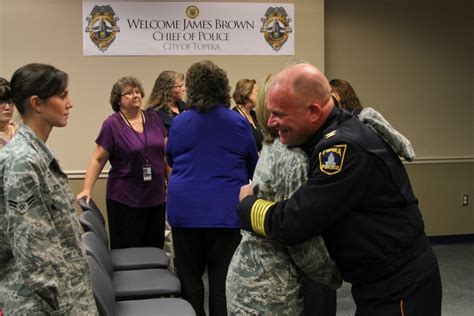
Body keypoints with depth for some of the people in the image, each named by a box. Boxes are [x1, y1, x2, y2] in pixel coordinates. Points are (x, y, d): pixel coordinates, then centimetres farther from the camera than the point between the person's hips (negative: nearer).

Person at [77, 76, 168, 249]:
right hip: (125, 200, -4)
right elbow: (98, 159, -5)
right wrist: (86, 189, -13)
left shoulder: (153, 119, 7)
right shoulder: (112, 124, -6)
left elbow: (166, 153, 14)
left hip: (156, 198, 4)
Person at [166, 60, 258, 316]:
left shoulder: (179, 123, -1)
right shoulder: (238, 122, -2)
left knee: (189, 279, 11)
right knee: (223, 281, 5)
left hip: (185, 209, 1)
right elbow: (252, 164, 12)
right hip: (226, 210, 0)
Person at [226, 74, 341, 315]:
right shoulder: (293, 159, -19)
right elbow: (303, 242, -18)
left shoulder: (274, 147, 8)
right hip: (268, 290, -9)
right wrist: (337, 275, -4)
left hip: (250, 274, 9)